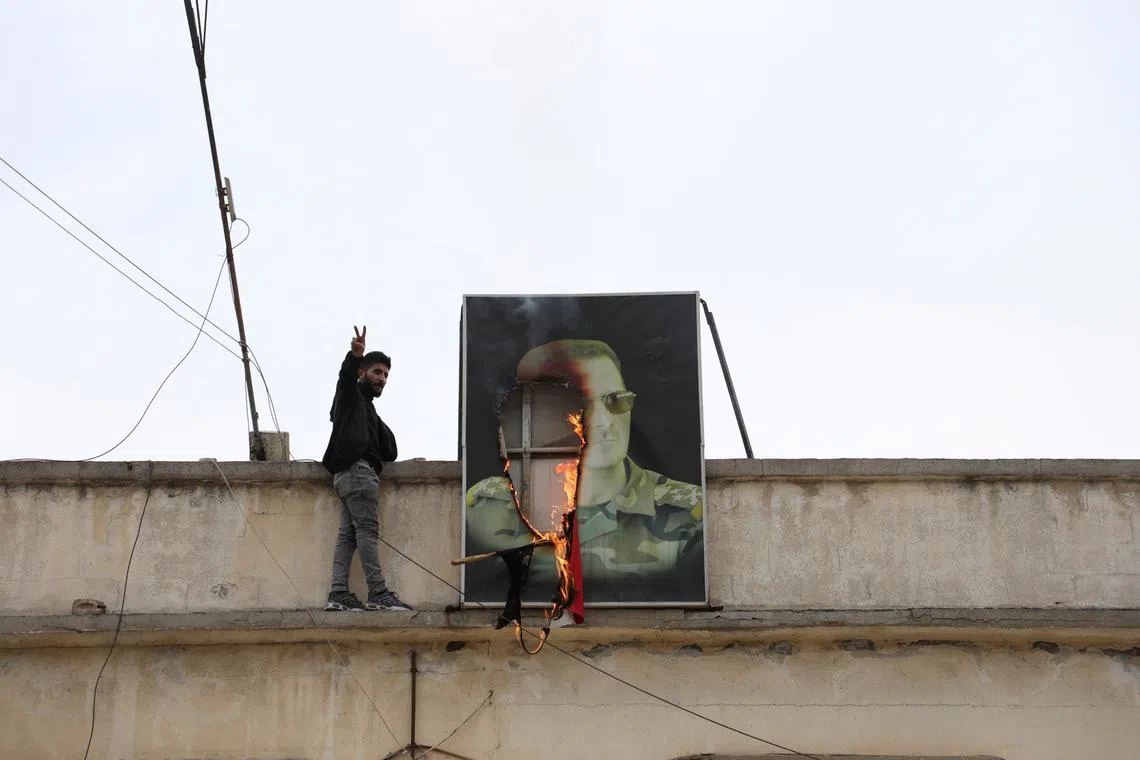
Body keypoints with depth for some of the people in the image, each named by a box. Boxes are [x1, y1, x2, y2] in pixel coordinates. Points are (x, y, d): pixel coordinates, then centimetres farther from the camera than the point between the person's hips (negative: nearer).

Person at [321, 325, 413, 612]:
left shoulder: (367, 408, 32)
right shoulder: (351, 394, 8)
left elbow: (390, 452, 27)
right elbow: (346, 374, -20)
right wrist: (355, 356, -38)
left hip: (348, 475, 9)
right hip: (357, 469, -9)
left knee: (347, 534, 2)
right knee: (367, 530, -12)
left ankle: (338, 594, -3)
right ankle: (379, 594, -16)